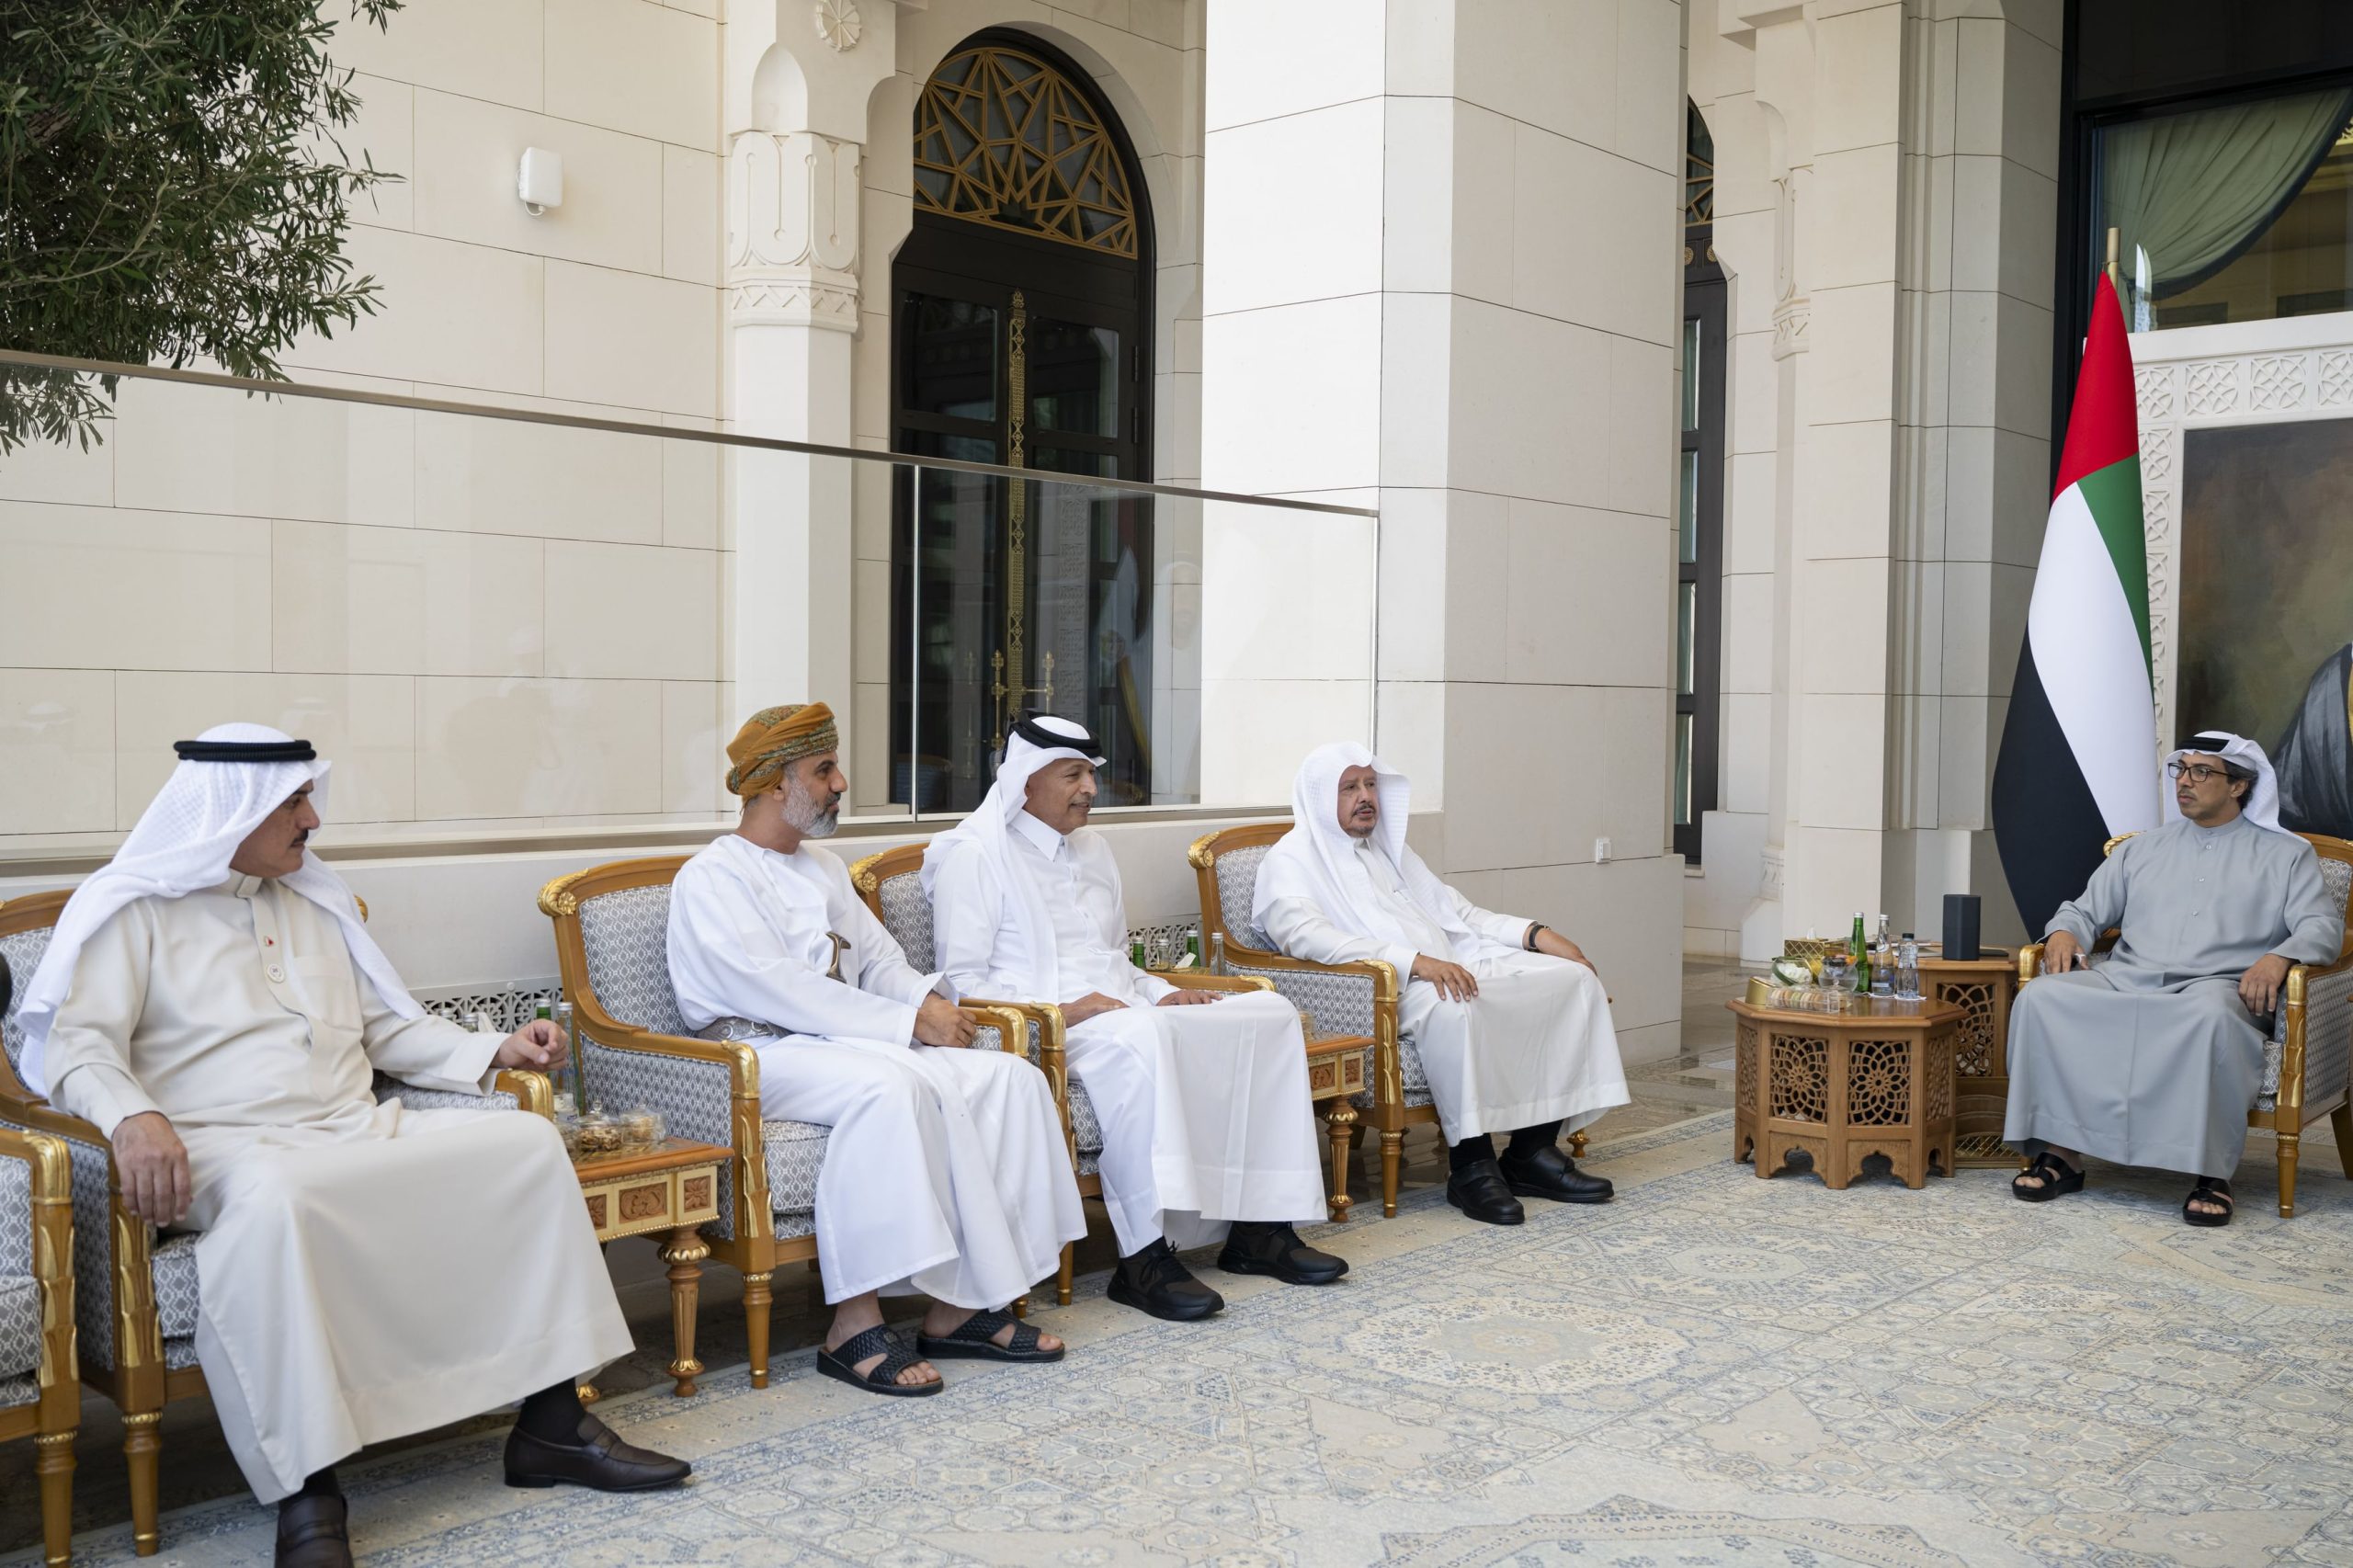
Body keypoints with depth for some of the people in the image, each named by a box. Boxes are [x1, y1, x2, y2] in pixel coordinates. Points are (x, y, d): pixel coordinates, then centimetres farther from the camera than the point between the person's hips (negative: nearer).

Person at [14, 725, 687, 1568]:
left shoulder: (316, 902, 22)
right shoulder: (135, 907, 4)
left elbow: (389, 1029, 24)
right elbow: (78, 1046, -8)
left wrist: (496, 1051, 9)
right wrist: (134, 1117, -29)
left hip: (359, 1137, 6)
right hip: (227, 1150, -6)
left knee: (528, 1139, -13)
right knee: (270, 1199, -41)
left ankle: (551, 1422, -11)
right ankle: (306, 1492, -37)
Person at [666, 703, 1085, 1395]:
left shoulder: (824, 866, 23)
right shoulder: (711, 879, -5)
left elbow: (878, 956, 22)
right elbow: (778, 990, -16)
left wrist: (927, 998, -2)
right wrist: (907, 1023, -18)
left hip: (851, 1042, 8)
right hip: (763, 1058, -8)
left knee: (1008, 1076, -13)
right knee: (889, 1089, -38)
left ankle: (959, 1305, -15)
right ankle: (854, 1325, -31)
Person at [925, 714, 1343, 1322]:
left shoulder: (1091, 848, 23)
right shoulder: (974, 854, -2)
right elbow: (961, 981, -9)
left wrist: (1162, 994, 7)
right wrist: (1062, 1009, -20)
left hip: (1121, 1013, 8)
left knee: (1269, 1014, -8)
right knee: (1138, 1039, -40)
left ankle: (1258, 1226, -10)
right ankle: (1143, 1258, -39)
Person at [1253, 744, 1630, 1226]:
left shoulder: (1389, 850, 27)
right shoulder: (1290, 861, 1)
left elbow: (1454, 912, 26)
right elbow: (1307, 937, -17)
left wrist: (1535, 934, 8)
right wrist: (1415, 962, -28)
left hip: (1452, 968, 8)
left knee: (1570, 976, -8)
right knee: (1453, 1005, -40)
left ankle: (1532, 1150, -10)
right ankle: (1471, 1165, -27)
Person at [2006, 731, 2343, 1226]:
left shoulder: (2286, 855, 16)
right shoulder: (2142, 849, 26)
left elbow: (2323, 924, 2)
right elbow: (2086, 909, 25)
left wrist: (2278, 957, -20)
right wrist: (2064, 933, -1)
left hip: (2215, 986, -3)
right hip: (2124, 981, 4)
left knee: (2210, 1016, -42)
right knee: (2041, 996, -27)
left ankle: (2211, 1172, -33)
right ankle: (2061, 1153, -25)